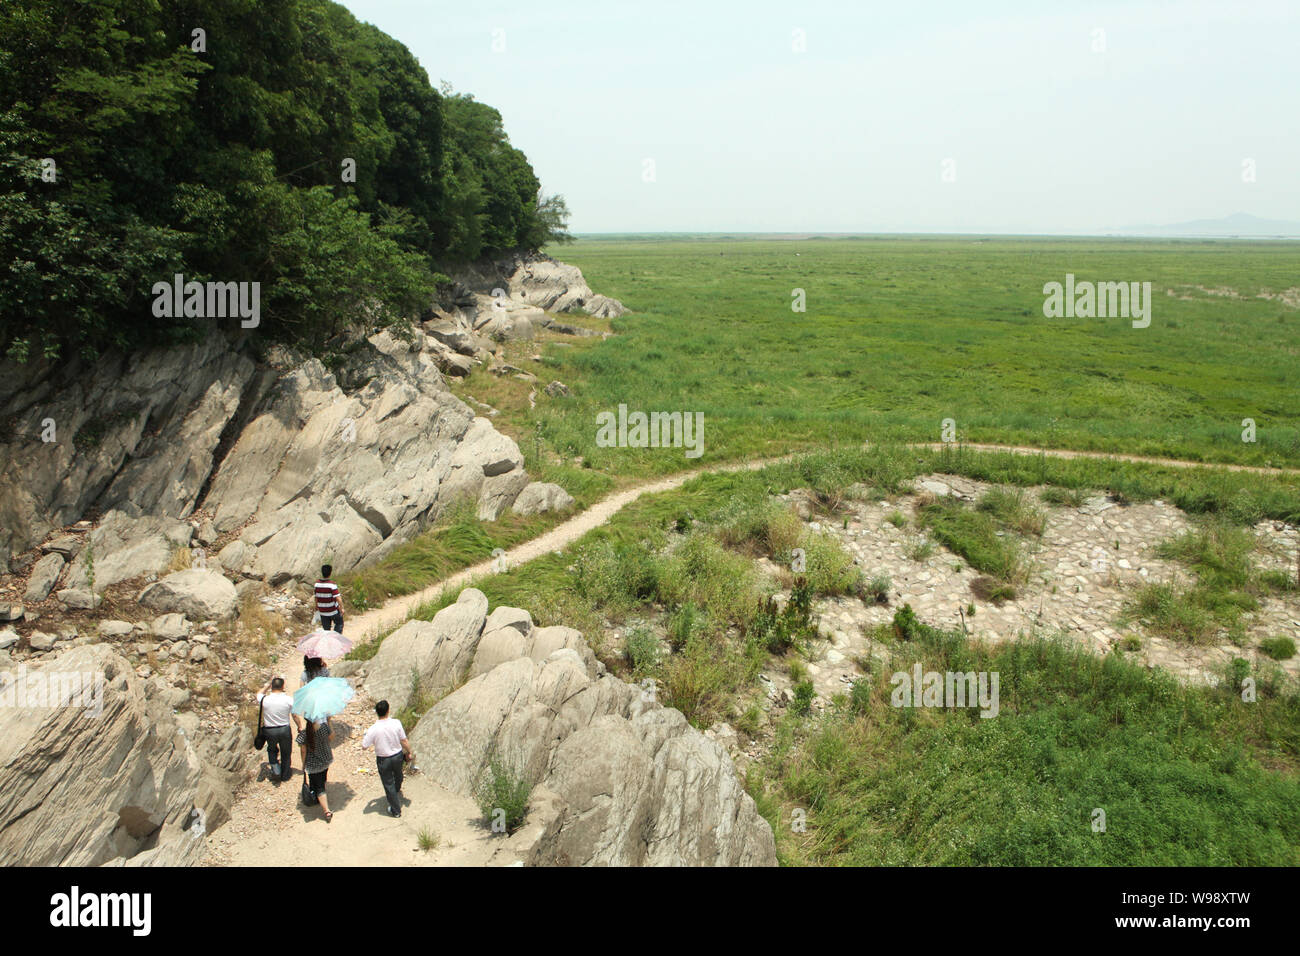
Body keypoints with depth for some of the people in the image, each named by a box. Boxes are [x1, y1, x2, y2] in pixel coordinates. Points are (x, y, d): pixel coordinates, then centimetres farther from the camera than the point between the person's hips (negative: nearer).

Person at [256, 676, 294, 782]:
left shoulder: (264, 699, -14)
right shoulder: (288, 700, -16)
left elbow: (259, 694, 11)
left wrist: (268, 684, 16)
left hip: (269, 731, 1)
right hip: (284, 730, -1)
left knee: (272, 750, 28)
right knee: (286, 752, 20)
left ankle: (275, 770, 17)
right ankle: (285, 774, 34)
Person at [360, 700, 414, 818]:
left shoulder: (373, 729, -26)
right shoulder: (396, 723, -19)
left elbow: (364, 747, -17)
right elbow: (404, 740, -9)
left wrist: (363, 739, 5)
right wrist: (410, 752, 7)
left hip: (383, 760, -3)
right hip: (398, 756, 3)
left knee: (388, 784, 15)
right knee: (398, 775, 33)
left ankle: (395, 811, 28)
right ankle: (397, 791, 63)